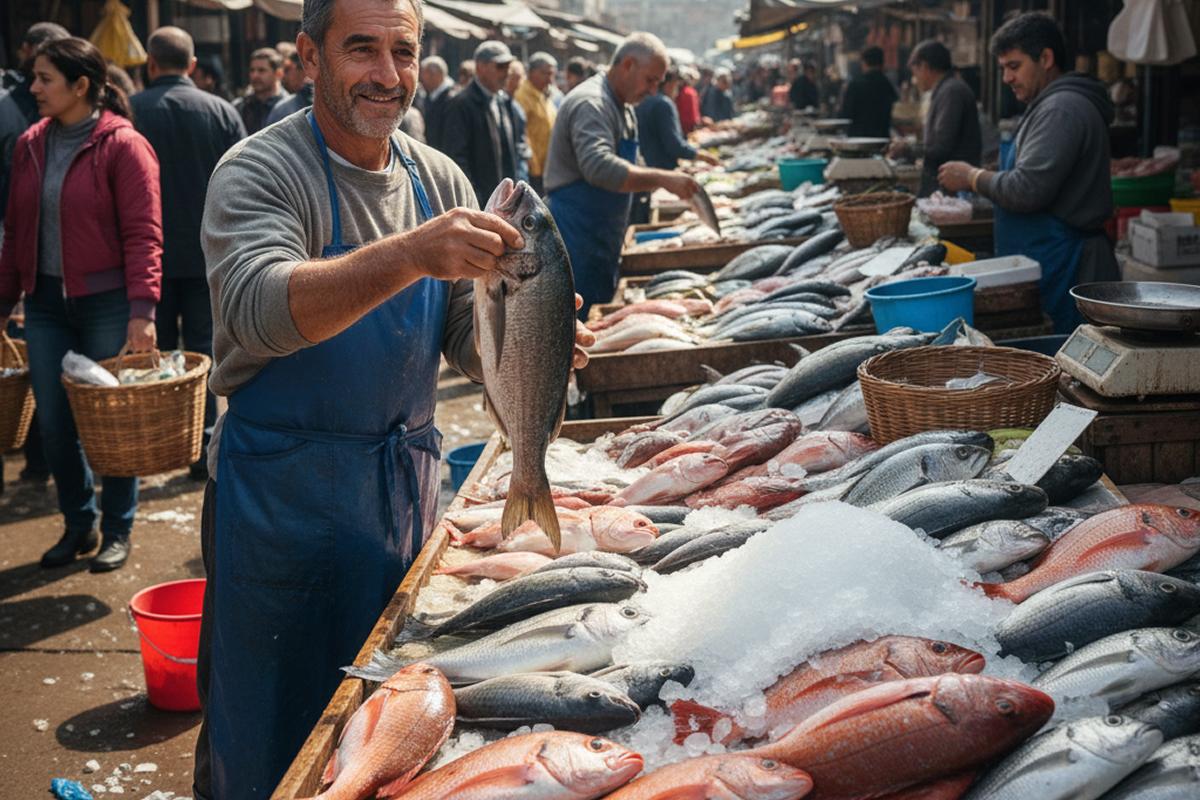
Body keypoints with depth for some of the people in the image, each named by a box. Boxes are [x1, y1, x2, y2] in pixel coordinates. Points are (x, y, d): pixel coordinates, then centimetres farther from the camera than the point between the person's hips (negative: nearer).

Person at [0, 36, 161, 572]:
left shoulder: (123, 146, -10)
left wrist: (142, 309, -23)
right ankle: (78, 525, 25)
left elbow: (143, 236, -14)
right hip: (46, 302, 6)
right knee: (54, 423, 8)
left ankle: (117, 530, 20)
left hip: (106, 303, -5)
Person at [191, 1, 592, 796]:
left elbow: (467, 336, 5)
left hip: (407, 479, 5)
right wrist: (410, 254, -46)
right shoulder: (261, 171, -13)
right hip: (286, 490, -5)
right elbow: (259, 310, -32)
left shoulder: (440, 181, 4)